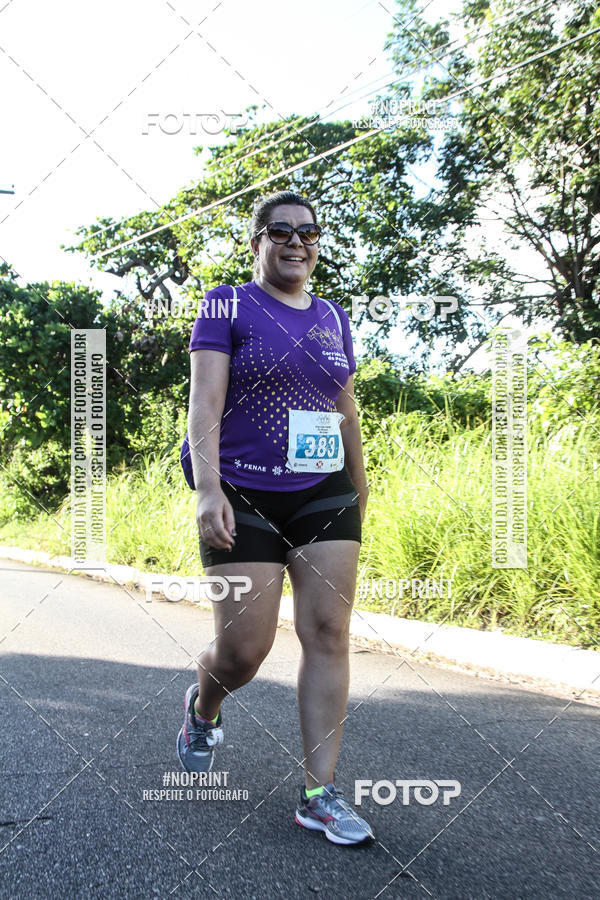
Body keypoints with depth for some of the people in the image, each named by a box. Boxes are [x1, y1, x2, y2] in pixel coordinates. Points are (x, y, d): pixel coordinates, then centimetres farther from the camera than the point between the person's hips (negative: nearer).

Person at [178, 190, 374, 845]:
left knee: (328, 633, -3)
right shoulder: (227, 306, -1)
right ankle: (203, 708, 33)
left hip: (324, 497, 5)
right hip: (244, 500, -4)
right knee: (243, 649, -4)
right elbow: (205, 401, -11)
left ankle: (321, 793, 4)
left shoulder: (333, 318, 14)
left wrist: (359, 490, 19)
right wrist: (207, 488, -23)